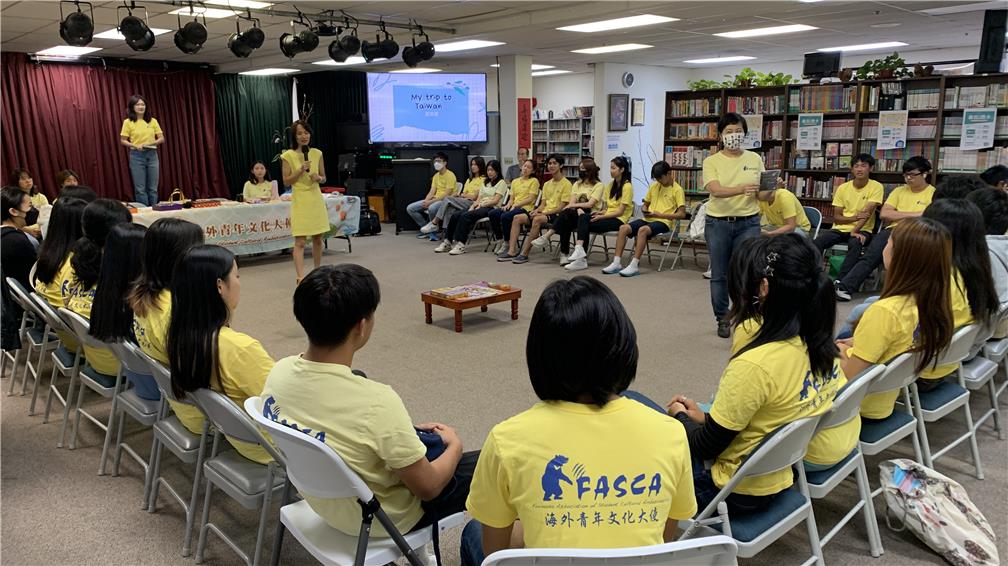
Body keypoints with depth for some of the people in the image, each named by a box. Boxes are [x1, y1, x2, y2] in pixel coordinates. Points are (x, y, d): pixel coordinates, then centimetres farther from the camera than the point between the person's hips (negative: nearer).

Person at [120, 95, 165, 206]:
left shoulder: (153, 121, 6)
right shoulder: (128, 122, 0)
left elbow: (161, 138, 5)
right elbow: (123, 140, 1)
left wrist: (150, 143, -12)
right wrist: (135, 145, -16)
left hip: (152, 155, 2)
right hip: (137, 156, -2)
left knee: (153, 188, 6)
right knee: (140, 188, 1)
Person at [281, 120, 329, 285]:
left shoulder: (317, 154, 6)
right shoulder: (288, 155, -4)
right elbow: (286, 182, -3)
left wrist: (318, 178, -9)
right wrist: (301, 170, -15)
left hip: (316, 199, 4)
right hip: (300, 200, -4)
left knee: (318, 239, 12)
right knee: (300, 241, -9)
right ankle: (300, 277, -11)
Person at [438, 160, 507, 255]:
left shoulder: (501, 183, 3)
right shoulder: (485, 182, 26)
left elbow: (495, 201, -7)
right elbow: (479, 198, 16)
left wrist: (481, 204, -13)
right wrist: (473, 206, -3)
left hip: (491, 208, -7)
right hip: (480, 206, 7)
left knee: (465, 216, -32)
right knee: (455, 216, -17)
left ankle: (461, 245, -35)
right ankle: (447, 242, -16)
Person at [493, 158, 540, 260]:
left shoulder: (534, 181, 4)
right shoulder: (515, 181, 22)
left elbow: (530, 199, -6)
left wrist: (516, 204, -15)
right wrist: (508, 205, -3)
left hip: (526, 208, -6)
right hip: (514, 207, 6)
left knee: (505, 216, -32)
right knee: (492, 213, -18)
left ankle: (508, 244, -18)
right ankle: (501, 240, -7)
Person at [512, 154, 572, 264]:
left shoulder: (566, 184, -3)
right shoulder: (547, 184, 21)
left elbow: (562, 207, -10)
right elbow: (543, 204, 16)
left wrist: (544, 213, -16)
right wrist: (537, 210, -6)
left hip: (557, 215, -7)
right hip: (544, 214, 7)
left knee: (537, 219, -35)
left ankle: (524, 254, -32)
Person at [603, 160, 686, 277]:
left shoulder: (677, 190, -2)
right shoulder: (653, 186, 16)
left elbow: (682, 214, -10)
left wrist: (660, 215, -18)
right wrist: (644, 210, 1)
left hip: (663, 222, -6)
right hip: (648, 219, 6)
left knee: (642, 230, -36)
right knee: (623, 228, -18)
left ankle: (634, 266, -38)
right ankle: (616, 263, -22)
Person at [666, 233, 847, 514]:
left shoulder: (754, 365, -32)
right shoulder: (817, 342, -8)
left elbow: (705, 448, -19)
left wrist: (680, 415, 0)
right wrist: (704, 418, 6)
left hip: (740, 494, -8)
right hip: (780, 475, 8)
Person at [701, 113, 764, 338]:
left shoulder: (755, 159, 6)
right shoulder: (711, 161, -1)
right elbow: (716, 190, -19)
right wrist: (741, 189, -36)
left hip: (748, 223, 1)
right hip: (718, 224, -1)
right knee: (719, 275, 7)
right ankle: (723, 319, 21)